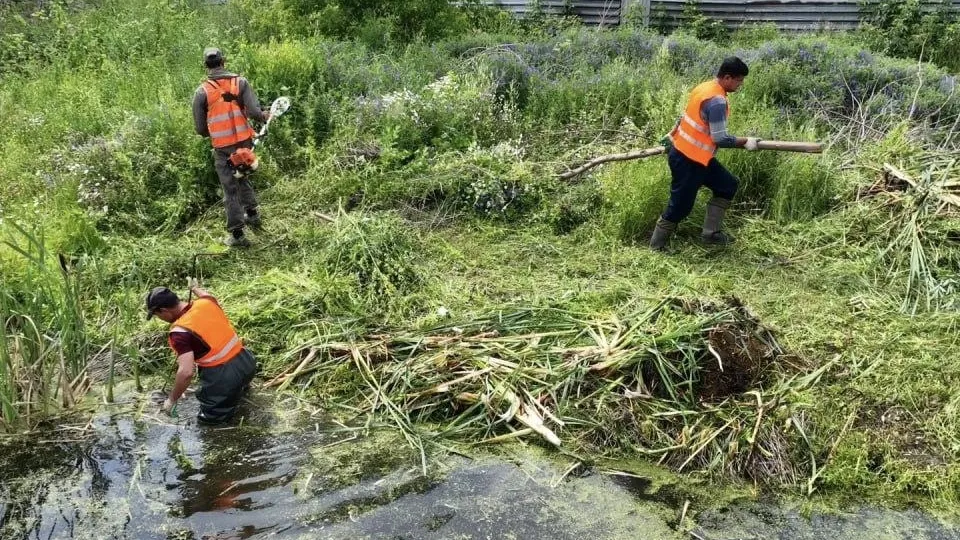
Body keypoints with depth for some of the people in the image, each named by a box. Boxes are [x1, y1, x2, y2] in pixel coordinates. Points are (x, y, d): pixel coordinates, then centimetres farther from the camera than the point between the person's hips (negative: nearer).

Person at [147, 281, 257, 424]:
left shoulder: (180, 332, -21)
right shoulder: (206, 302, -2)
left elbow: (186, 372, -28)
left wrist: (171, 400, -13)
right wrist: (195, 288, 49)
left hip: (224, 377, -8)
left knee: (210, 417, 17)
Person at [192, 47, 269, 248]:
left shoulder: (202, 92, -5)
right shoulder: (240, 82, -4)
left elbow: (200, 128, -1)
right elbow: (254, 112, -13)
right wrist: (264, 116, 8)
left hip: (222, 148, -2)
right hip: (244, 142, 2)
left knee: (230, 189, 6)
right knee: (242, 178, 28)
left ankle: (237, 234, 9)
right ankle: (252, 214, 34)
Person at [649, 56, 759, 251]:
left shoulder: (705, 87, 6)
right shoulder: (717, 100, -23)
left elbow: (687, 116, 18)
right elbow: (720, 138, -24)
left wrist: (673, 134, 29)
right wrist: (745, 142, -10)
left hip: (692, 154, 10)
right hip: (688, 160, -10)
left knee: (727, 185, 14)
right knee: (681, 205, 0)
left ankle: (711, 233, 16)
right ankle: (656, 247, 13)